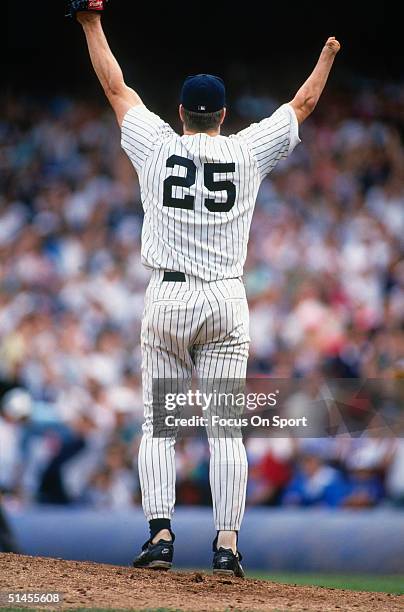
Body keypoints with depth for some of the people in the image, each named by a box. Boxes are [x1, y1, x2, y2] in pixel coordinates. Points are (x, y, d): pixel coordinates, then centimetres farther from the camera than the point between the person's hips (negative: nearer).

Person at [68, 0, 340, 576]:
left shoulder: (157, 146, 0)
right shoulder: (247, 151, 1)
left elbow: (116, 88, 11)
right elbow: (303, 105, 14)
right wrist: (329, 50, 29)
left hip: (166, 301, 0)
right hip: (226, 301, 0)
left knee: (158, 425, 4)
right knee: (225, 427, -1)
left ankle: (161, 532, -8)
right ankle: (227, 543, -8)